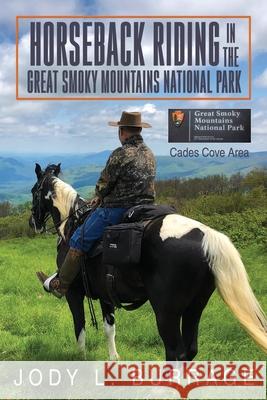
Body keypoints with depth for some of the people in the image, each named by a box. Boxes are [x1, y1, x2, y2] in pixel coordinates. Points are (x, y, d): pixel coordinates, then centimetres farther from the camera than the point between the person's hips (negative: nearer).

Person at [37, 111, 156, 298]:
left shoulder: (120, 155, -17)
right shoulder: (150, 155, 9)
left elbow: (103, 186, -11)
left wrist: (100, 196, 14)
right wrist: (102, 197, 18)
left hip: (116, 210, -8)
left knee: (79, 240, 4)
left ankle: (60, 285, 9)